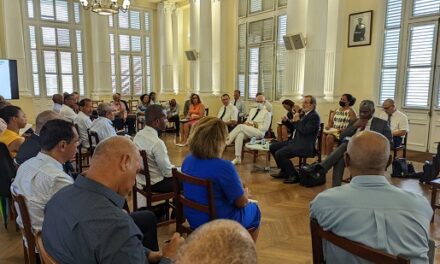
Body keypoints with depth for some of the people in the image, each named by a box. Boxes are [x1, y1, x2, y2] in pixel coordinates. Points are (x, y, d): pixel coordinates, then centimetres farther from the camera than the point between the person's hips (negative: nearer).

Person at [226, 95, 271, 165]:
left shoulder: (267, 112, 2)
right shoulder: (252, 110, 23)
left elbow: (265, 128, -6)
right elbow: (247, 121, 23)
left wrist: (253, 126, -10)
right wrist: (247, 123, -2)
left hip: (259, 132, -5)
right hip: (247, 130, 6)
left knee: (240, 126, -30)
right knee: (240, 135, -30)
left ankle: (228, 141, -22)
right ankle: (238, 158, -28)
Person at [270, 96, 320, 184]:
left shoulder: (314, 116, -13)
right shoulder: (304, 114, 15)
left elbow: (305, 131, -24)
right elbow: (294, 128, 20)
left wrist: (297, 121, -13)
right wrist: (286, 121, 5)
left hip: (305, 145, -10)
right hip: (295, 141, 10)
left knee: (279, 154, -24)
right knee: (273, 147, 10)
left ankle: (294, 175, -8)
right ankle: (284, 171, 18)